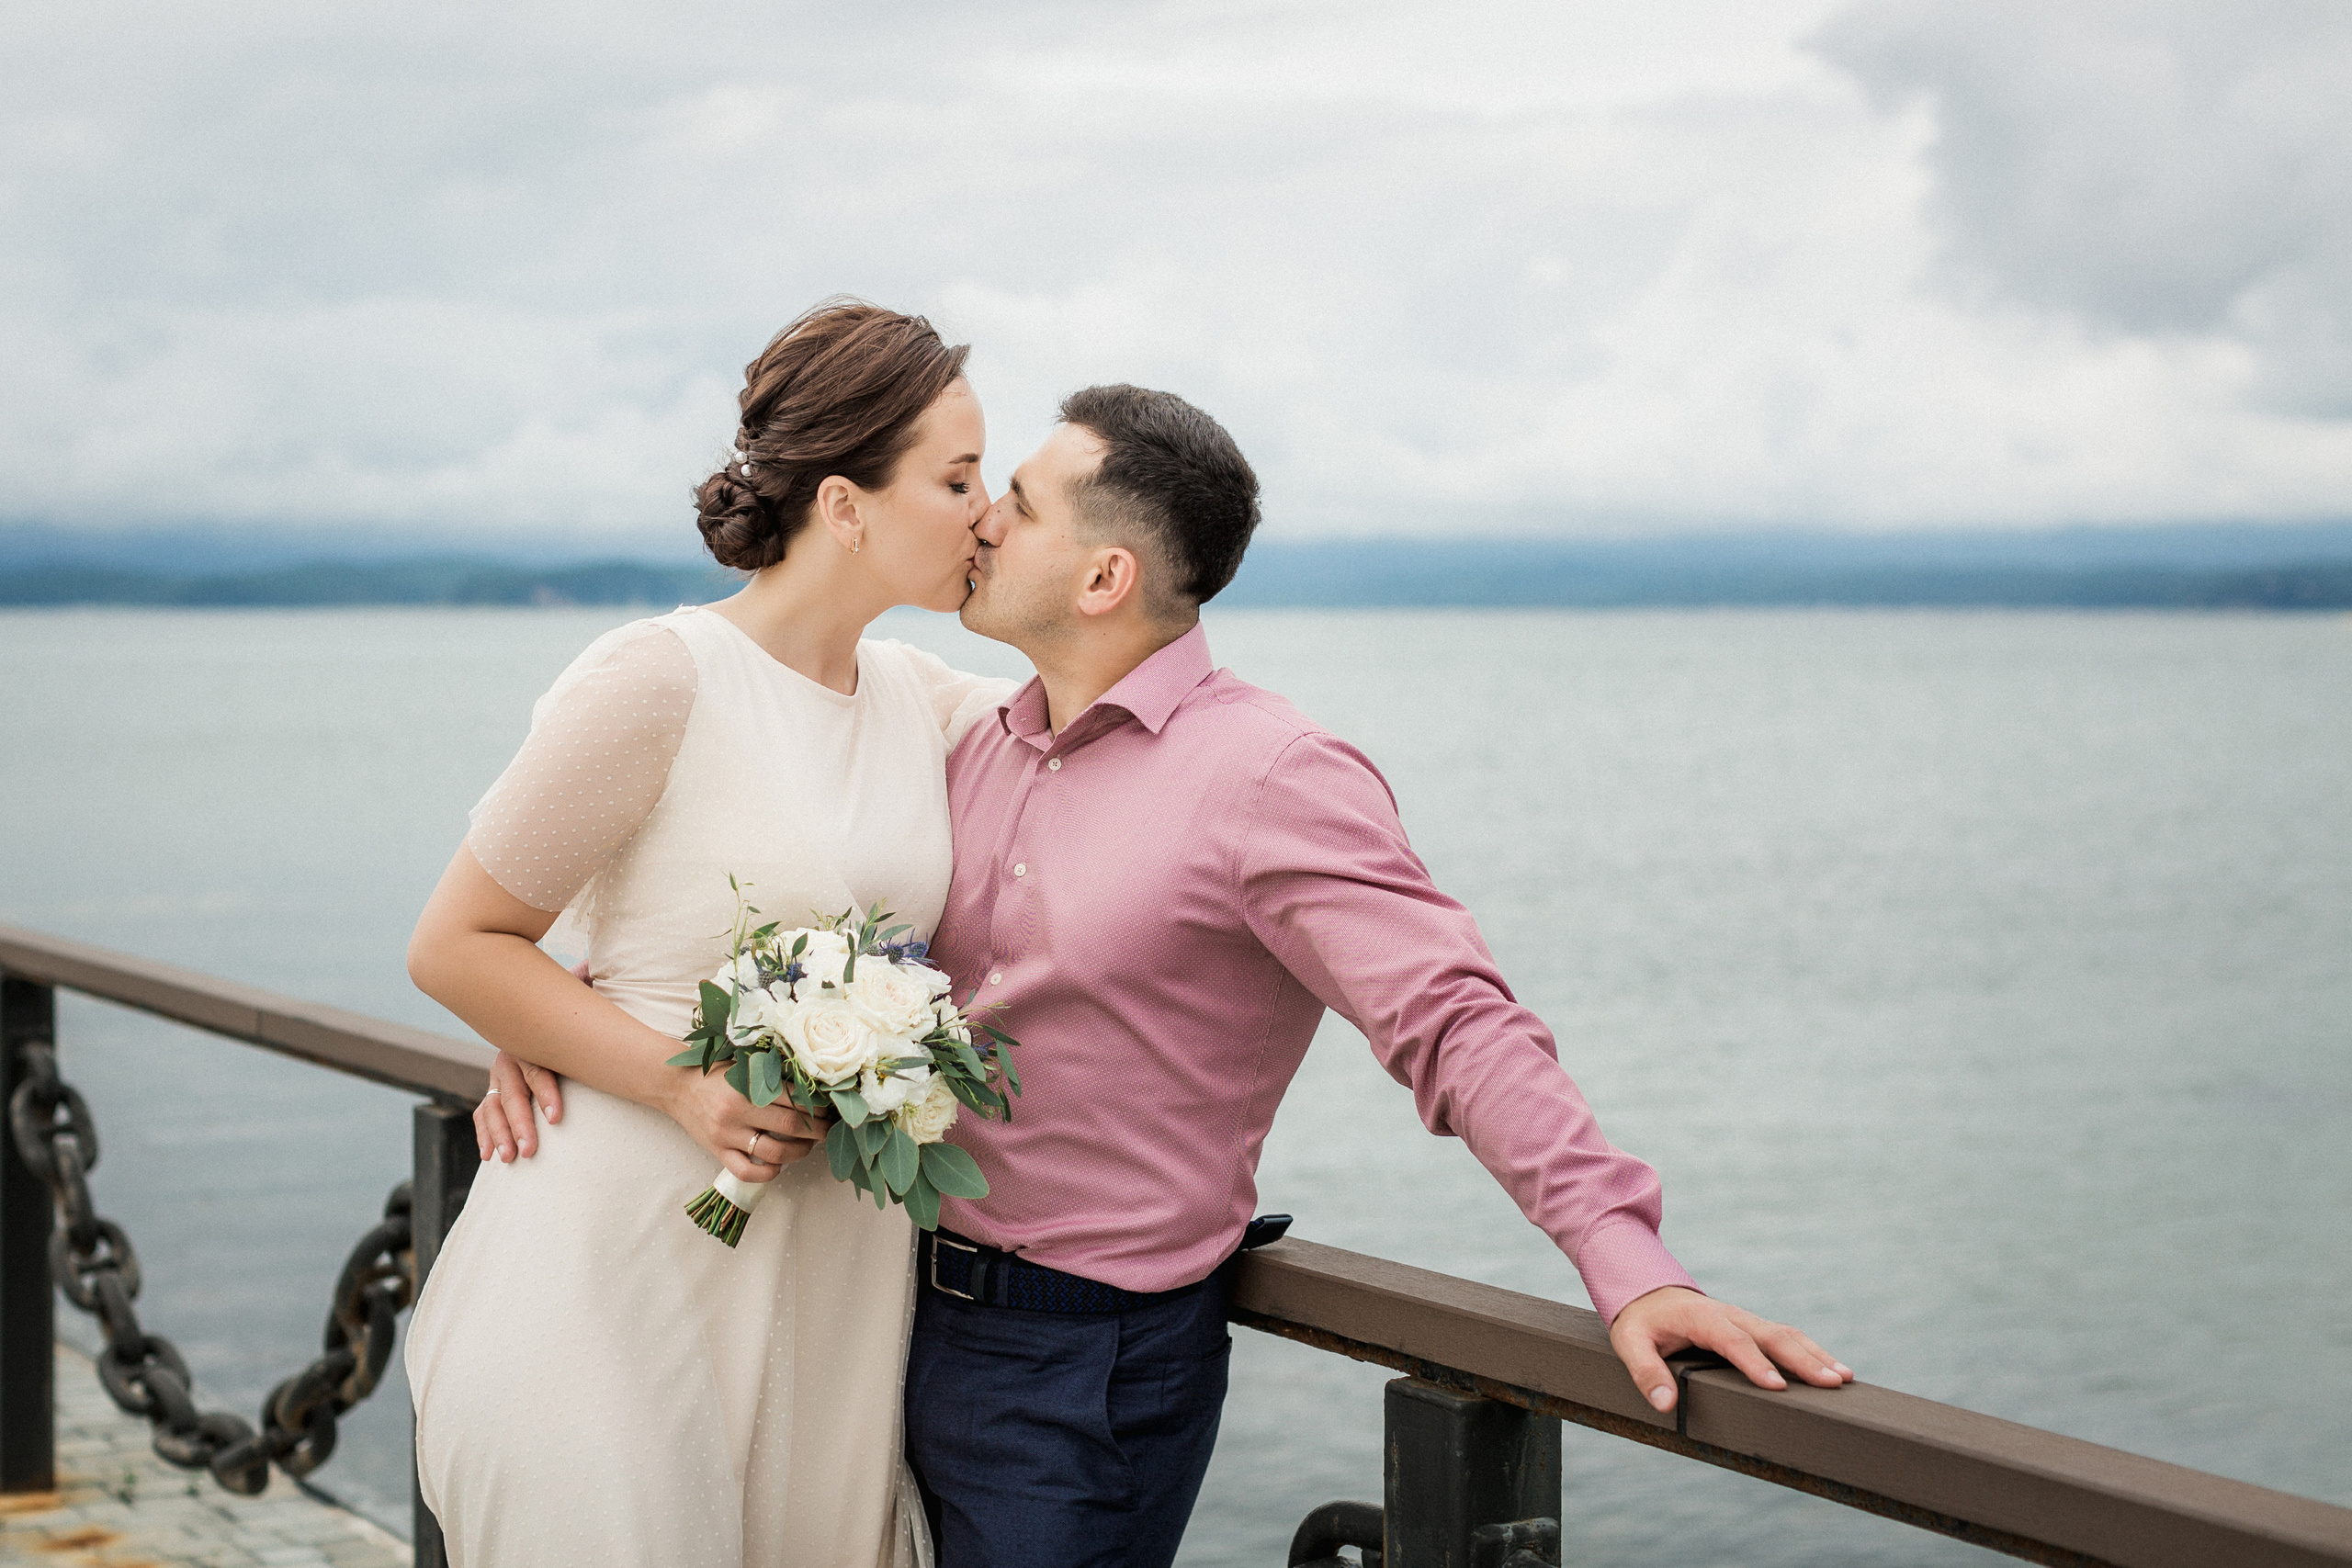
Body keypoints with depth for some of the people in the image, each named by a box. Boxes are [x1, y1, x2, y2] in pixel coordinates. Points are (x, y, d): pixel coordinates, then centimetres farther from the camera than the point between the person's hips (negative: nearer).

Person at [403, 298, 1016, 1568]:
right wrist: (685, 1084, -18)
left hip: (842, 1264, 6)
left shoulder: (920, 697, 8)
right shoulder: (659, 680, -12)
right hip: (628, 1260, -6)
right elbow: (455, 947, -8)